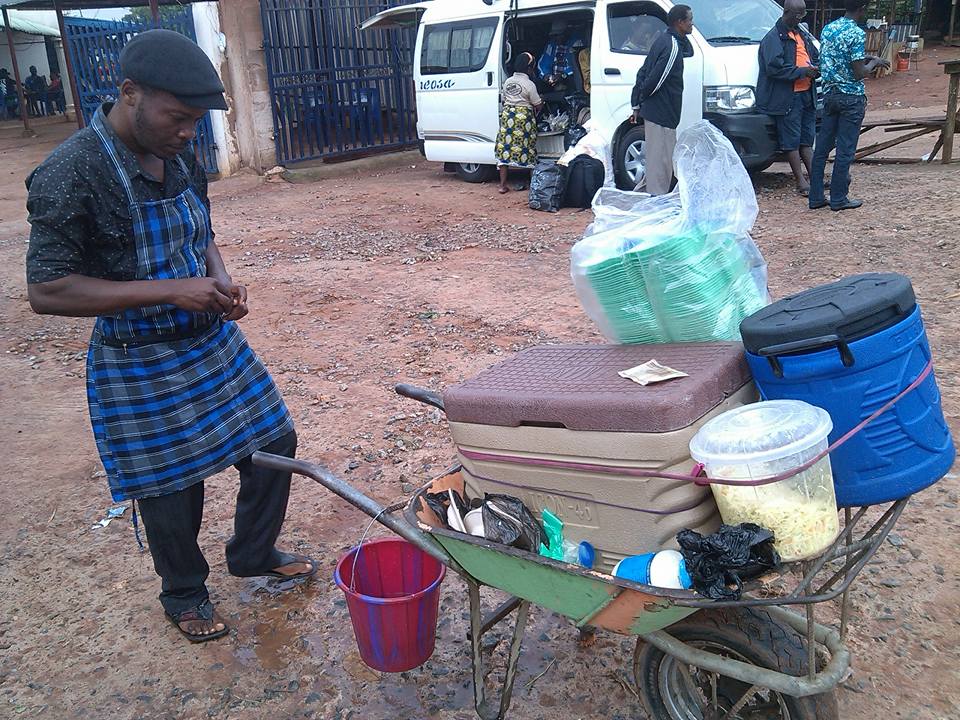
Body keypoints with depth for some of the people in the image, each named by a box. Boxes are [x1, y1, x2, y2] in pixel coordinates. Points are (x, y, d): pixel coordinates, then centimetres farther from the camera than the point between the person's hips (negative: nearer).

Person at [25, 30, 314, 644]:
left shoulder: (182, 158, 1)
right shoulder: (70, 175, -21)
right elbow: (46, 291, -22)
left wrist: (222, 282, -7)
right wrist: (170, 291, -27)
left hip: (214, 343, 7)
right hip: (142, 367, -7)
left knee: (276, 442, 14)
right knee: (172, 490, 9)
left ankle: (254, 554, 40)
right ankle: (185, 593, 38)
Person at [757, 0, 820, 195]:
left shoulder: (802, 34, 17)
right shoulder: (773, 38, -10)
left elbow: (815, 56, 26)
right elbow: (775, 67, -20)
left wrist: (816, 69, 3)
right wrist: (802, 71, -19)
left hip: (807, 94, 8)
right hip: (787, 97, -8)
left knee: (807, 138, 12)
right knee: (792, 140, -2)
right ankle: (801, 181, 1)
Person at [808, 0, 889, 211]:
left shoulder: (827, 29, 8)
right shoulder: (856, 34, -15)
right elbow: (859, 74, -17)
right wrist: (874, 62, 2)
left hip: (830, 93, 7)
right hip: (851, 97, -7)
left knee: (822, 147, 8)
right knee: (845, 150, -1)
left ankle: (816, 197, 10)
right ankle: (838, 199, 5)